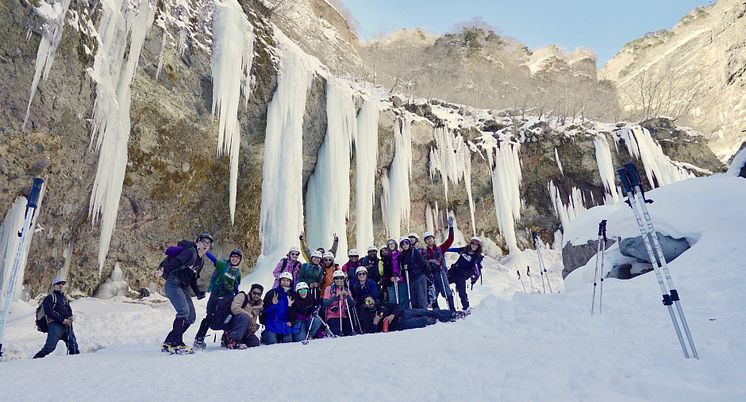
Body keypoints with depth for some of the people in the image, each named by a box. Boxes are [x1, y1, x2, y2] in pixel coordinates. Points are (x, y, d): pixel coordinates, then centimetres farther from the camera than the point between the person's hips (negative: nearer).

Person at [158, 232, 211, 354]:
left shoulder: (201, 262, 18)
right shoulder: (191, 252, -8)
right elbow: (174, 262, -19)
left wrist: (198, 292, 11)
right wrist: (163, 269, -36)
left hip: (182, 289, 10)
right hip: (173, 284, -9)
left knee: (191, 317, 5)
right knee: (184, 311, -24)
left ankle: (169, 343, 11)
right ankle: (176, 344, -16)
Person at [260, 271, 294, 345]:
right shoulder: (272, 293, 0)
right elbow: (264, 310, -5)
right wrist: (273, 304, -21)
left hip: (286, 325, 3)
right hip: (272, 324, -3)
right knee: (272, 343, -14)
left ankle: (280, 338, 22)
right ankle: (265, 335, 19)